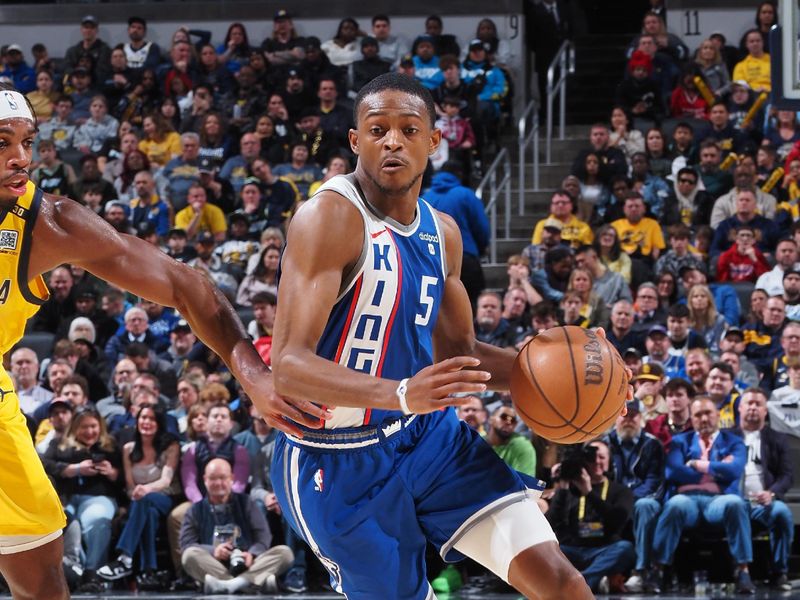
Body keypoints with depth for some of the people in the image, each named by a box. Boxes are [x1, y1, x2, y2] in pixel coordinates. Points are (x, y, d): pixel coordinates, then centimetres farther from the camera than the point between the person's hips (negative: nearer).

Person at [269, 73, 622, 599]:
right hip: (338, 459, -6)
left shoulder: (442, 232, 4)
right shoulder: (332, 218, -20)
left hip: (427, 435, 6)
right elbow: (288, 364, -29)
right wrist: (401, 394, -44)